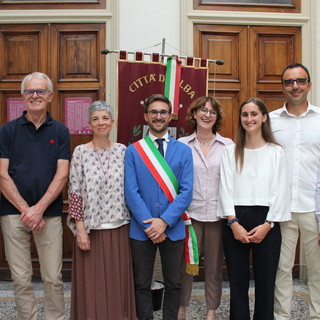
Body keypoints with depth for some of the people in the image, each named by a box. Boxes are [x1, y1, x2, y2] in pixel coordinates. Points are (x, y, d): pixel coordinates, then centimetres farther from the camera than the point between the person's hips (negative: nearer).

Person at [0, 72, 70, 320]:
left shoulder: (60, 131, 4)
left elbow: (62, 175, -3)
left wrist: (38, 209, -12)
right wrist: (26, 209, -9)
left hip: (50, 213, 0)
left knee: (53, 278, 5)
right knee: (21, 278, 8)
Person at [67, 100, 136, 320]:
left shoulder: (123, 151, 3)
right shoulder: (81, 152, -3)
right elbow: (75, 192, -4)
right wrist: (80, 228, -9)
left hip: (119, 228, 2)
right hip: (91, 229, -2)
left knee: (118, 282, 10)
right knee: (92, 283, 6)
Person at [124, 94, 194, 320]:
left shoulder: (183, 151, 2)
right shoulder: (133, 151, 0)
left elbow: (186, 192, -5)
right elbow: (131, 192, -6)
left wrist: (164, 221, -14)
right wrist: (149, 225, -13)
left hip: (173, 229, 1)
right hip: (142, 229, 0)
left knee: (174, 284, 12)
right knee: (142, 285, 11)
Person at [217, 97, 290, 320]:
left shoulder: (276, 152, 5)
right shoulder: (231, 152, 8)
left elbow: (280, 191, 0)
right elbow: (226, 189, 2)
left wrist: (267, 224, -10)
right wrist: (234, 223, -9)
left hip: (266, 221, -1)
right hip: (235, 221, 1)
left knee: (265, 282, 3)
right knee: (237, 281, 6)